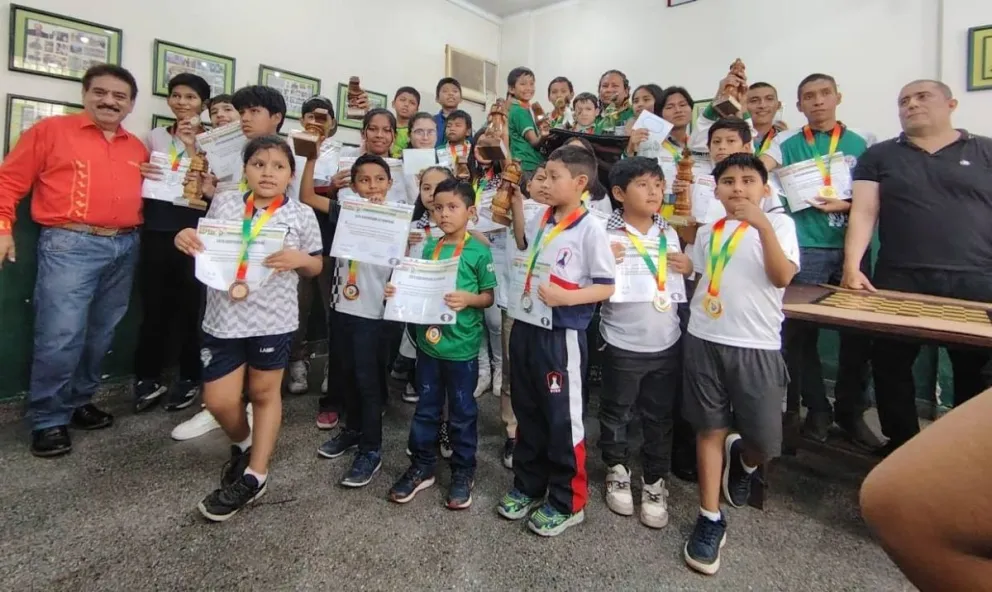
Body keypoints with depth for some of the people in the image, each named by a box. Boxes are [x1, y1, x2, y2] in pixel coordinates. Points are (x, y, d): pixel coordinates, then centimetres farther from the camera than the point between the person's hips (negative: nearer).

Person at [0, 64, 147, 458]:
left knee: (101, 335, 12)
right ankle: (48, 420, 6)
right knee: (60, 336, -8)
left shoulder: (138, 147, 16)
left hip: (124, 248, 5)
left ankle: (78, 403, 27)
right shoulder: (50, 130, 4)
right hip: (69, 245, -5)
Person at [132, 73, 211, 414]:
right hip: (156, 230, 3)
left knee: (189, 305, 3)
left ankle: (188, 378, 17)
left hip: (192, 230, -3)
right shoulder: (155, 137, 12)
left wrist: (192, 146, -14)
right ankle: (147, 379, 20)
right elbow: (139, 178, 20)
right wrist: (140, 173, -1)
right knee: (153, 305, 7)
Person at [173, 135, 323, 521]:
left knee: (265, 393, 11)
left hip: (273, 319, -2)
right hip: (224, 317, 2)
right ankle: (242, 446, 40)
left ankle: (254, 475, 25)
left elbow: (317, 266, 5)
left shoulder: (301, 215, -2)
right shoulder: (224, 203, 4)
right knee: (218, 401, 7)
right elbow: (206, 252, 14)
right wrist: (187, 240, -7)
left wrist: (299, 259, -17)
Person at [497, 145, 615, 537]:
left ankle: (568, 502, 24)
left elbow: (607, 287, -11)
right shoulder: (541, 220, 7)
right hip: (525, 326, 7)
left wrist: (565, 297, -25)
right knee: (526, 412, 17)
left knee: (562, 417, 6)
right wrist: (517, 206, 17)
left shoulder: (591, 228, -12)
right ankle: (528, 486, 36)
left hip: (562, 333, -7)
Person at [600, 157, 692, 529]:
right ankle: (617, 469, 38)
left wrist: (689, 269, -2)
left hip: (667, 342, 4)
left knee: (660, 417, 16)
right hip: (623, 343, -4)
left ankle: (655, 480, 34)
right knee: (616, 412, 15)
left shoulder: (669, 233, 6)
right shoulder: (606, 236, -11)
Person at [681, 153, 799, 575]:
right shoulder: (708, 230, 12)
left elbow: (783, 277, -15)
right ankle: (710, 519, 21)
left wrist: (763, 226, -22)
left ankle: (742, 460, 37)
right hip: (705, 341, 3)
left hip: (756, 346, -2)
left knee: (765, 442, 0)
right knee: (710, 429, 7)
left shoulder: (779, 223, 1)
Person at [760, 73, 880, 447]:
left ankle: (851, 410, 23)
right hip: (805, 248, -1)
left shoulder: (863, 142, 11)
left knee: (857, 329, 5)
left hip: (851, 246, 2)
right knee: (801, 330, 1)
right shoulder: (787, 143, 8)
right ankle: (817, 409, 18)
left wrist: (846, 205, -10)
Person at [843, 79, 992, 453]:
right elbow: (863, 212, 1)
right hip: (900, 283, 0)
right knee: (890, 366, 3)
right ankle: (902, 448, 19)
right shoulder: (879, 156, 11)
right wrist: (852, 266, -12)